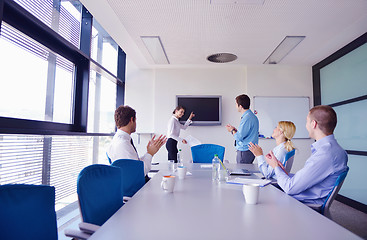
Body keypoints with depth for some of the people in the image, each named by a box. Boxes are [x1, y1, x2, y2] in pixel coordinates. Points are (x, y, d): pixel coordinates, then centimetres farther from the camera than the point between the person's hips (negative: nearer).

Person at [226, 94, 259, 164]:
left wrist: (232, 130, -3)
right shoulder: (252, 116, 12)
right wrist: (235, 129, 16)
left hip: (245, 152, -10)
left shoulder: (247, 118, -21)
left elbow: (239, 137, -20)